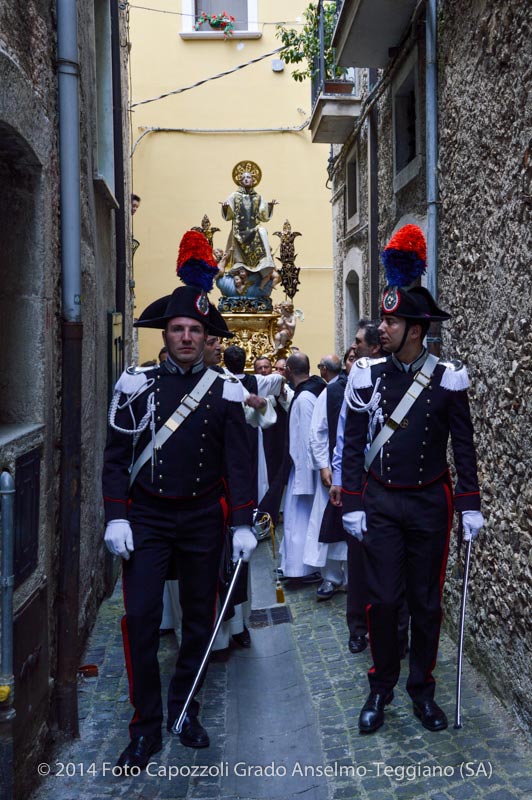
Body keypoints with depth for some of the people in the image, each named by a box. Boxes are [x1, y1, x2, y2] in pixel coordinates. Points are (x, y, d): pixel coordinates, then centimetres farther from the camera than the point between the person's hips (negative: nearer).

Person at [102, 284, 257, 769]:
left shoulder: (224, 393, 0)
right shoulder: (136, 385, 0)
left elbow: (238, 464, 0)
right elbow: (117, 457, 1)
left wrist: (243, 524, -8)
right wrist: (116, 518, -7)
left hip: (203, 518, 1)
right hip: (147, 518, -1)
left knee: (199, 616, 10)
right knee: (141, 617, -6)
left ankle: (183, 710, 30)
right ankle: (147, 728, 10)